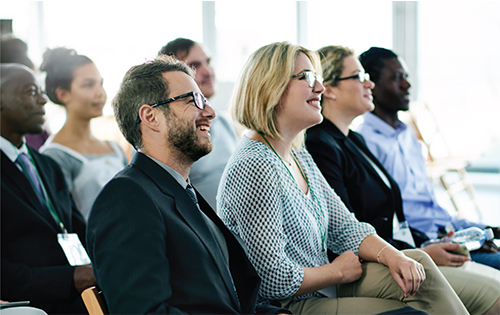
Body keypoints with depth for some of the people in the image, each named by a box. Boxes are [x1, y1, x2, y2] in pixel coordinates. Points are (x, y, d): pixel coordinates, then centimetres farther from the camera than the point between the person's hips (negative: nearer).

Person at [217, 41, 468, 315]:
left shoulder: (300, 157, 10)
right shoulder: (253, 169, -23)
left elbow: (344, 228, 12)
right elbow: (274, 279, -27)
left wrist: (393, 256, -7)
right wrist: (338, 271, -11)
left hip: (323, 289, 9)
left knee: (417, 264, -5)